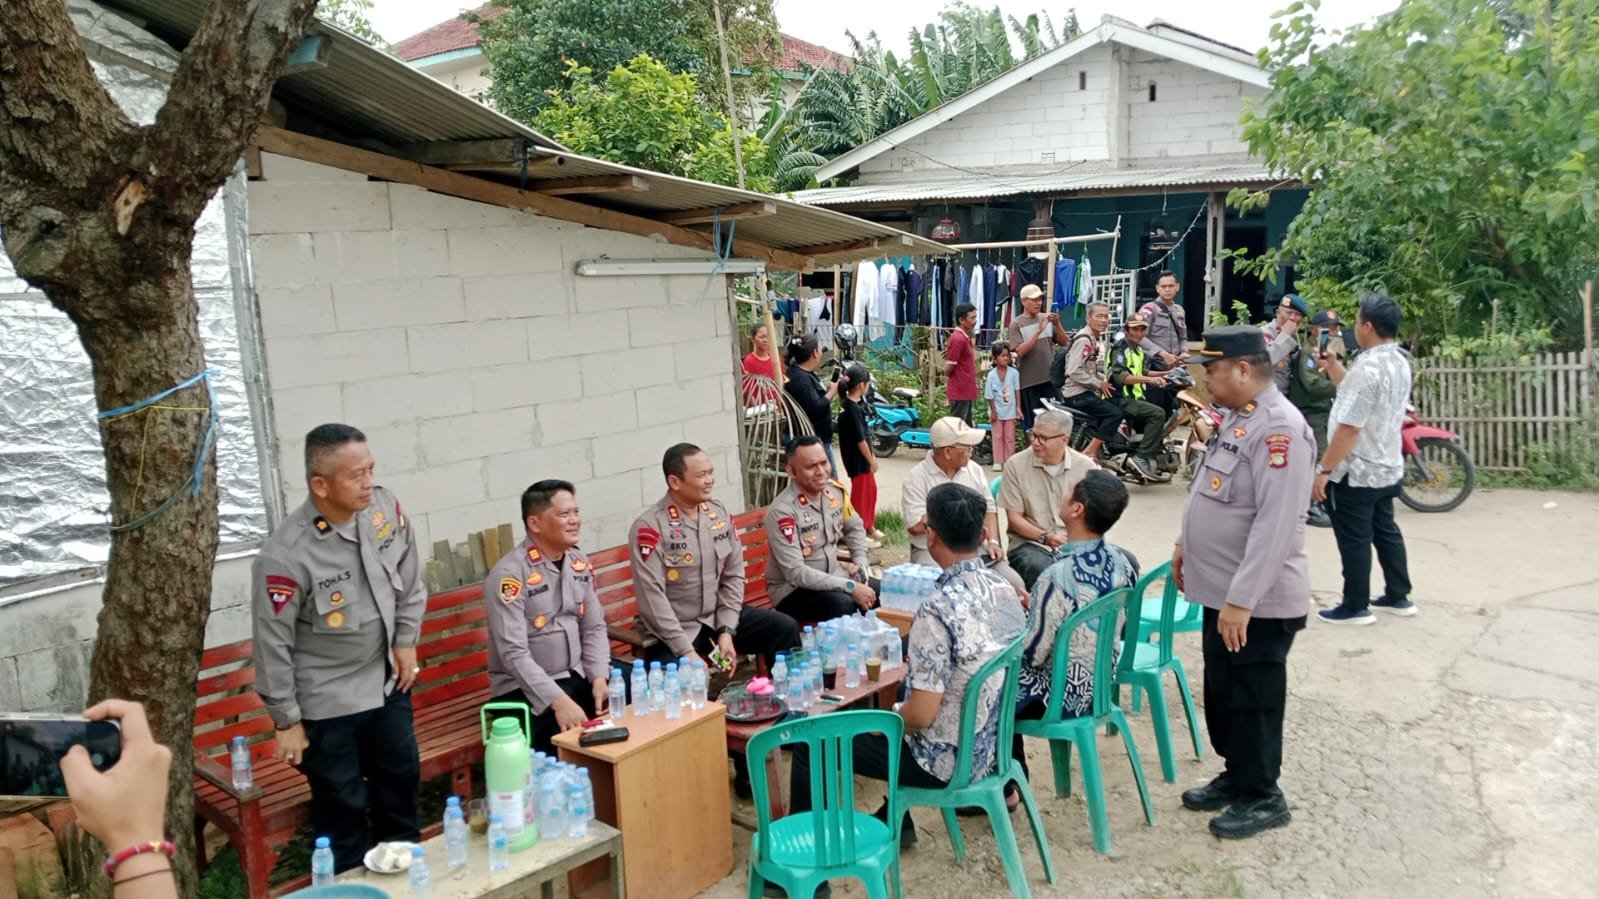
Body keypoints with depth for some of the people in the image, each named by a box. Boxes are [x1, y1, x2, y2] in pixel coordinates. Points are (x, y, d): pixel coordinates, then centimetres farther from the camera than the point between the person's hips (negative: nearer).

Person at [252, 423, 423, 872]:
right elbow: (272, 645, -17)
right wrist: (286, 720, -10)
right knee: (344, 805, 9)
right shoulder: (285, 555, -27)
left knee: (401, 778, 23)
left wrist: (406, 640, 4)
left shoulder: (385, 506, -11)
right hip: (327, 703, -6)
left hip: (388, 682, 6)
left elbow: (410, 579, 6)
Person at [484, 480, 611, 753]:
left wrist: (600, 677, -8)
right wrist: (558, 700, -32)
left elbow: (594, 628, 8)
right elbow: (514, 653, -24)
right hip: (524, 689, -6)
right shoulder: (509, 574, -17)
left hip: (577, 677, 6)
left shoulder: (579, 563, 5)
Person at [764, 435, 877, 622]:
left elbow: (854, 529, 17)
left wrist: (862, 564, -1)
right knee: (844, 605, -31)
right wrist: (850, 586, -28)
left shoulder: (835, 491, -2)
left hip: (832, 578, 7)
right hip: (792, 589, -6)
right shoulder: (782, 511, -23)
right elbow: (795, 573, -26)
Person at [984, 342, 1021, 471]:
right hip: (997, 411, -1)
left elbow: (1017, 391, -4)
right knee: (997, 437, 8)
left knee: (1010, 437, 9)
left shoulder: (1014, 373, -10)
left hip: (1010, 411, 1)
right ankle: (998, 462, 15)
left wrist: (1018, 408, -7)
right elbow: (990, 396, -7)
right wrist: (993, 411, -7)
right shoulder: (991, 375, -12)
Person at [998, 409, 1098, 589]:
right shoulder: (1016, 465, 0)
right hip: (1030, 543, -3)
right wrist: (1045, 537, -14)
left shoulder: (1085, 466, 6)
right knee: (1043, 572, -36)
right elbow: (1014, 518, 1)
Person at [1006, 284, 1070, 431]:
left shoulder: (1047, 319, 9)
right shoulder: (1016, 324, -3)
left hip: (1050, 378, 4)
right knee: (1031, 423, 1)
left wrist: (1057, 325, -10)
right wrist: (1038, 331, -21)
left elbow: (1063, 342, 8)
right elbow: (1020, 351, -15)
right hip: (1029, 381, -4)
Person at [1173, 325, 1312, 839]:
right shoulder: (1237, 417, 10)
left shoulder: (1279, 428, -23)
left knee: (1251, 701, 4)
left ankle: (1262, 798, 20)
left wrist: (1241, 600, -28)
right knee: (1222, 693, 19)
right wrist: (1186, 546, 22)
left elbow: (1275, 524, -28)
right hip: (1223, 591, 9)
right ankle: (1236, 777, 35)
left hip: (1256, 601, -9)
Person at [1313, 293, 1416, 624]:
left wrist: (1323, 469, -21)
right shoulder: (1399, 362, 6)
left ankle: (1356, 607, 12)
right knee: (1385, 531, 20)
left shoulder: (1368, 368, -25)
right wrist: (1332, 364, 12)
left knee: (1354, 540, 2)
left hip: (1356, 473, -9)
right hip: (1386, 468, 10)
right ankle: (1398, 596, 30)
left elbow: (1348, 429, -27)